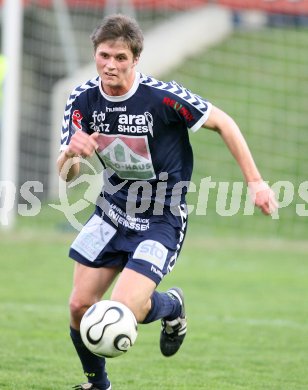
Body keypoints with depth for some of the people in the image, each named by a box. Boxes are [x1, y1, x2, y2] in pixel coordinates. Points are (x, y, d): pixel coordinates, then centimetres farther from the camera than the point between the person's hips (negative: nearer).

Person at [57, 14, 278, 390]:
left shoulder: (163, 96, -22)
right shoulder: (82, 100, -9)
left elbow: (222, 122, -9)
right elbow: (66, 174, -9)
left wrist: (254, 180, -8)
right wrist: (71, 153, -33)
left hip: (161, 220, -5)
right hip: (111, 213, 5)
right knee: (80, 306, 1)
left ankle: (170, 306, 17)